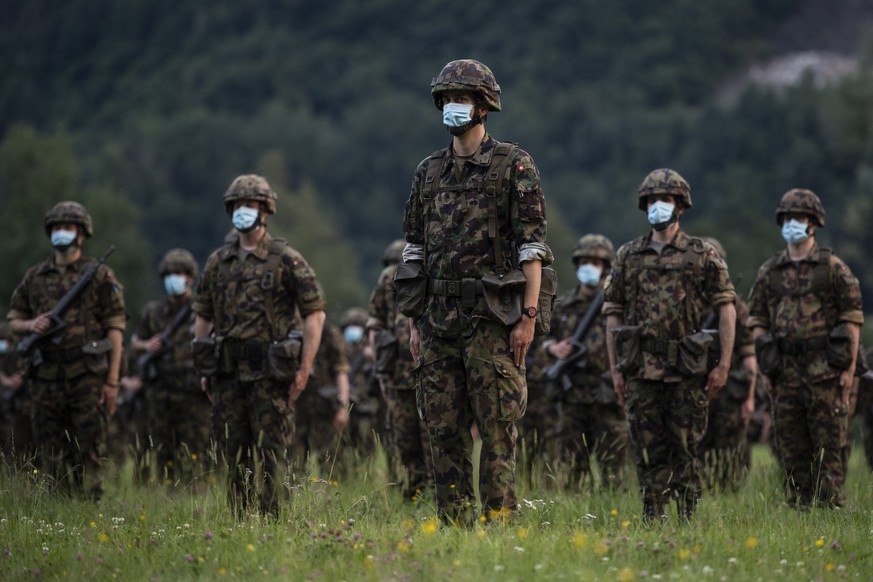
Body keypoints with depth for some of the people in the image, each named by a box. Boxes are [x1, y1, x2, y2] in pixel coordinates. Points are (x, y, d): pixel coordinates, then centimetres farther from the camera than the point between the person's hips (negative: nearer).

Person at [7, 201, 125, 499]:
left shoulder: (99, 275, 2)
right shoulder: (35, 276, 13)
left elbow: (115, 330, -1)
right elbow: (14, 321, 21)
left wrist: (112, 381, -8)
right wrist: (31, 325, -5)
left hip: (87, 374, -4)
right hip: (46, 376, 4)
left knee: (88, 452, -4)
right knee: (50, 454, 5)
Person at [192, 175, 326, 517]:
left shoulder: (287, 261, -2)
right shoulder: (218, 263, 12)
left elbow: (315, 313, -4)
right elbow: (203, 317, 18)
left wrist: (305, 369, -9)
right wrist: (204, 370, 11)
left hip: (268, 372, -5)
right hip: (226, 373, 5)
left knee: (270, 450, -4)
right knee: (232, 451, 7)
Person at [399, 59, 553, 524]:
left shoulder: (513, 166, -2)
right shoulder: (429, 172, 14)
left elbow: (532, 246, -6)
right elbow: (415, 249, 16)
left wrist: (529, 315, -12)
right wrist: (415, 320, 11)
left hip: (491, 317, -5)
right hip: (438, 318, 5)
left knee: (496, 427, -5)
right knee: (444, 428, 5)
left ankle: (499, 520, -3)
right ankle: (452, 522, 10)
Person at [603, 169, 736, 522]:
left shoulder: (703, 255, 4)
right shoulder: (628, 257, 11)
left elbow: (727, 310, 1)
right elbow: (613, 314, 12)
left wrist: (724, 365, -6)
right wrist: (615, 369, 5)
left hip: (687, 372, -2)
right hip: (641, 370, 2)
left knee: (685, 450, 1)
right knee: (648, 452, 2)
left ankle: (689, 521, 6)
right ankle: (652, 522, 6)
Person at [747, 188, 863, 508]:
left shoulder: (833, 267, 1)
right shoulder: (769, 272, 12)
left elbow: (852, 318, -2)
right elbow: (757, 320, 14)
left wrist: (849, 367, -8)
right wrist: (765, 359, 2)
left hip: (824, 369, -4)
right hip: (785, 371, 4)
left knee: (828, 445, -4)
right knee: (791, 447, 5)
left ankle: (831, 507, -1)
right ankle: (799, 509, 10)